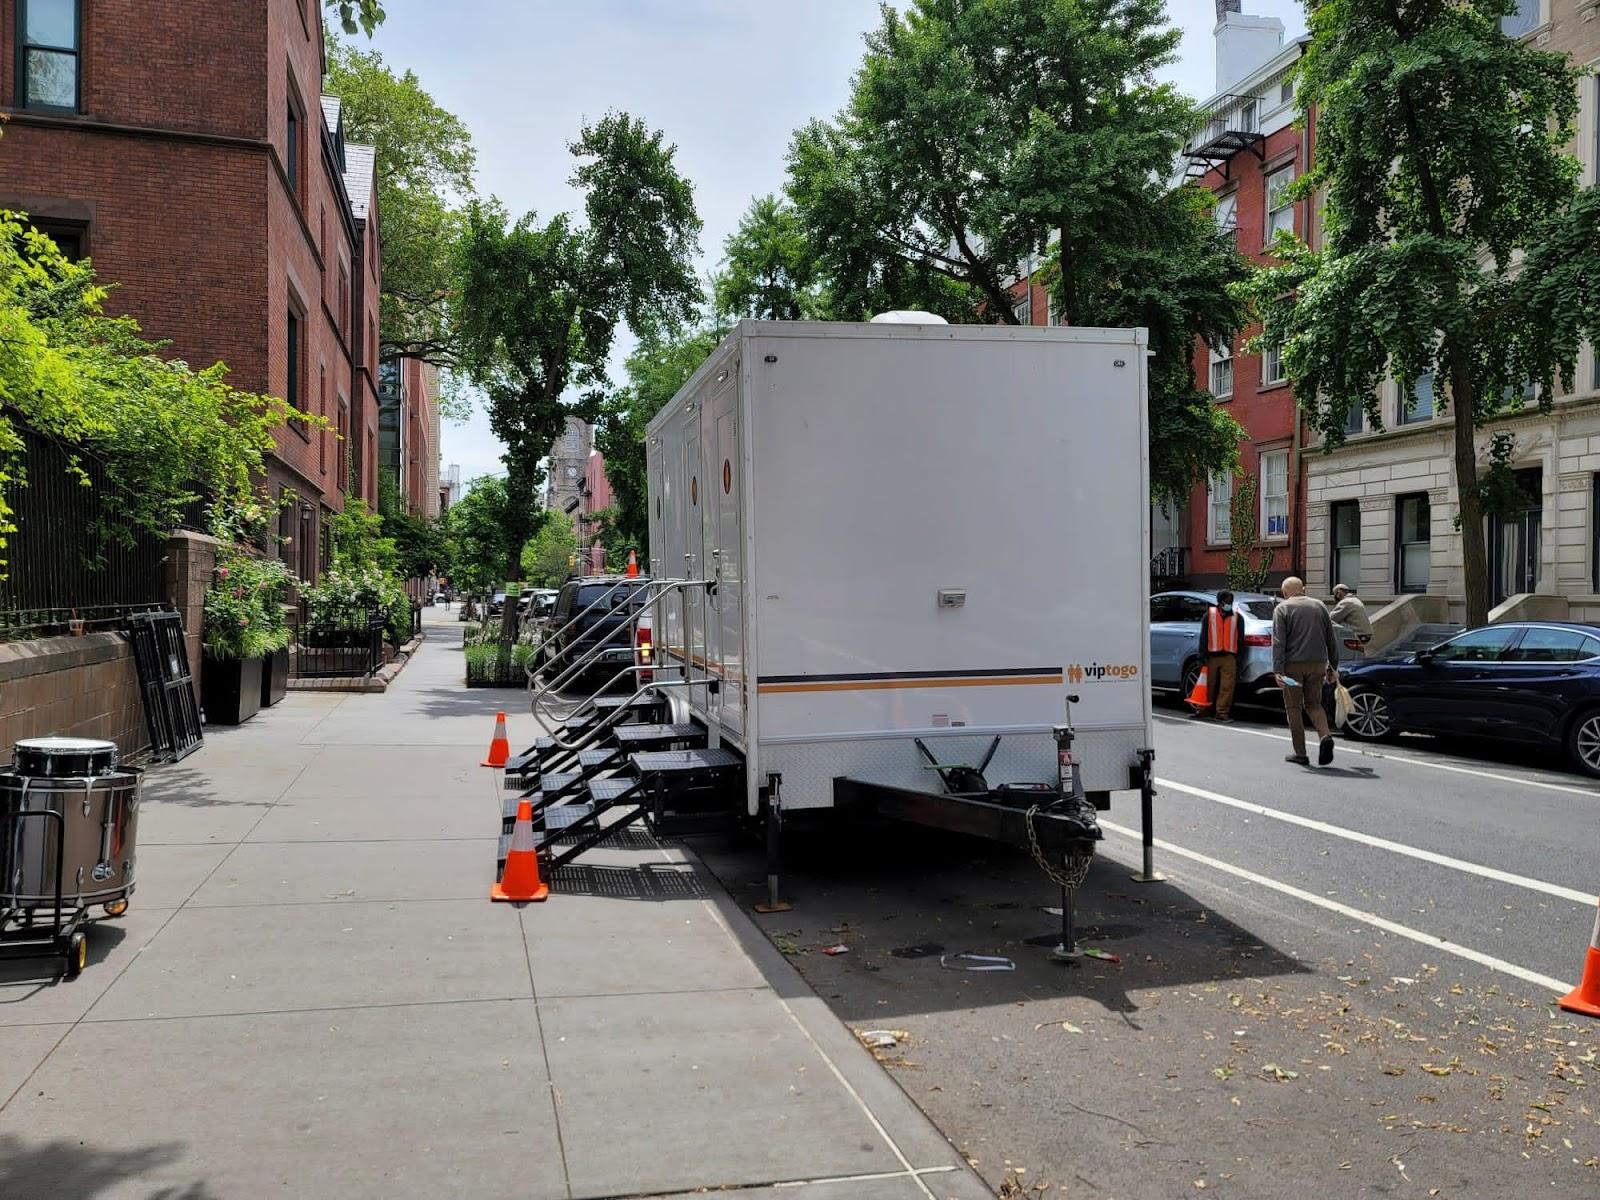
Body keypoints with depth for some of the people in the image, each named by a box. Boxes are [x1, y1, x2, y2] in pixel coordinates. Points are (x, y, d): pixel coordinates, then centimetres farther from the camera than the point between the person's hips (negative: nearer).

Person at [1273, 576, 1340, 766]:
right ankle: (1325, 735, -9)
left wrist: (1278, 671, -15)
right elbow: (1331, 640, 13)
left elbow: (1278, 642, -11)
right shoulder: (1320, 606, 11)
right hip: (1317, 663, 4)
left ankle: (1300, 754, 7)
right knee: (1313, 704, 17)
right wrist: (1333, 667, 18)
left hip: (1293, 664, -4)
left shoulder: (1282, 609, -1)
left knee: (1294, 708, 6)